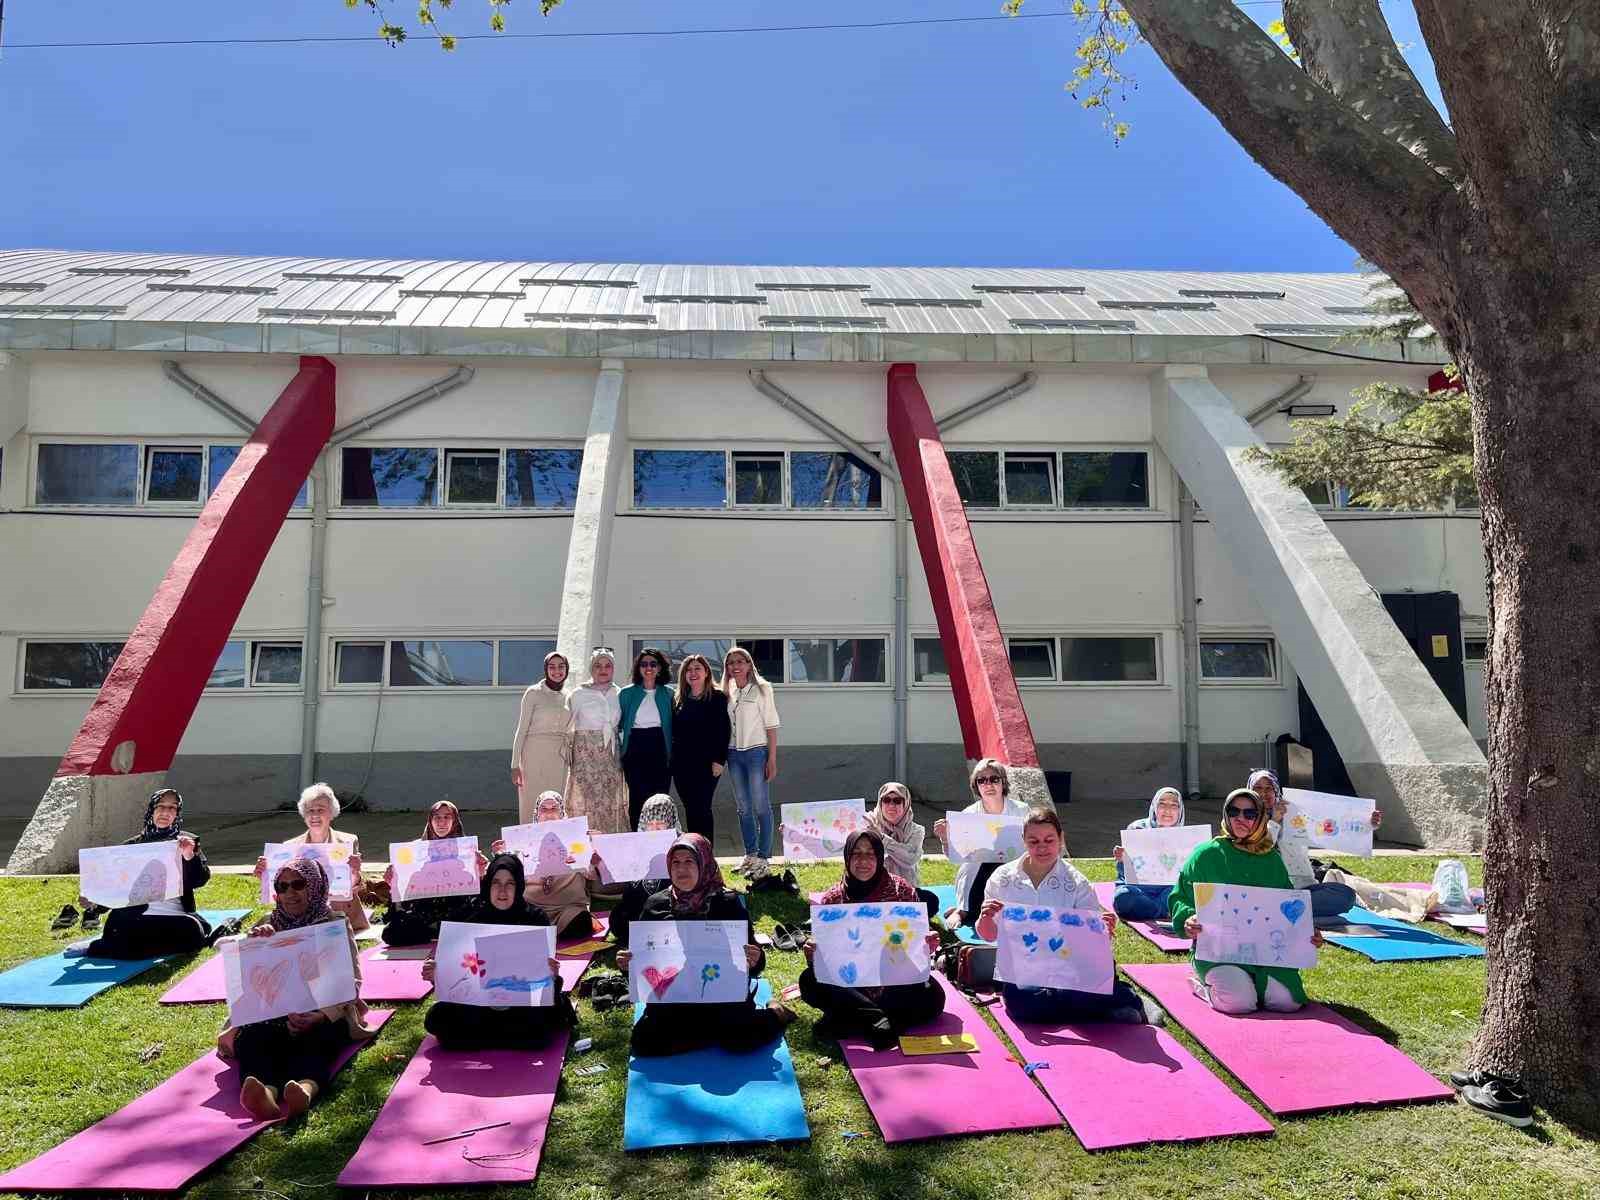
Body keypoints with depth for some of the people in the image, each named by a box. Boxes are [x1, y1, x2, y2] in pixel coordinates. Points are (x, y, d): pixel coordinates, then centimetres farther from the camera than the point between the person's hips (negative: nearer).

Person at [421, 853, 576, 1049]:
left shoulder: (536, 919, -5)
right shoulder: (470, 917, 0)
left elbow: (548, 966, -7)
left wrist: (552, 974, -30)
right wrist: (436, 974, -20)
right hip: (477, 999, 4)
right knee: (435, 1019, -23)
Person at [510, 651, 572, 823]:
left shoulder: (568, 697, 13)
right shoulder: (534, 693, -1)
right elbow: (521, 730, -3)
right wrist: (515, 765, -8)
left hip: (560, 761, 4)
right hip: (536, 756, -4)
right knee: (533, 809, -4)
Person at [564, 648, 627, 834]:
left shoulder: (618, 695, 9)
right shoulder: (578, 695, 1)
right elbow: (567, 727, 6)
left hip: (611, 756, 3)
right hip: (585, 755, -2)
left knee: (611, 803, 1)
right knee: (586, 804, -6)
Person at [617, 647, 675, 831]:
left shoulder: (668, 693, 7)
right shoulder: (627, 693, 7)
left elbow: (675, 725, 7)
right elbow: (616, 724, 10)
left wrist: (672, 752, 1)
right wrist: (620, 746, 3)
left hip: (660, 749, 0)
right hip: (635, 750, 0)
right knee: (637, 798, 1)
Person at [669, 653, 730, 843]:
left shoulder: (717, 698, 0)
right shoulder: (678, 700, 12)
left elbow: (724, 730, -5)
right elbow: (672, 731, 13)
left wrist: (719, 760, -12)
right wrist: (671, 759, 7)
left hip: (706, 763, -4)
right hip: (681, 763, 4)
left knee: (701, 809, -6)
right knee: (690, 809, 7)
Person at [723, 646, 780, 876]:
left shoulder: (761, 689, -3)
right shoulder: (728, 693, 11)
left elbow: (771, 725, -5)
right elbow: (725, 726, 12)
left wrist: (772, 759, -10)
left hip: (756, 751, -5)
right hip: (734, 754, 5)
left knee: (761, 806, -5)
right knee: (743, 808, 10)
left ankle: (763, 856, 3)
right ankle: (750, 854, 19)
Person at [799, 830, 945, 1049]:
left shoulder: (902, 890, -2)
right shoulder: (831, 899, -1)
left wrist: (928, 947, -20)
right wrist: (812, 955, -21)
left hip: (896, 980, 0)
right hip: (848, 984, 0)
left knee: (933, 996, -28)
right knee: (809, 981, -26)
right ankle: (879, 1019, -27)